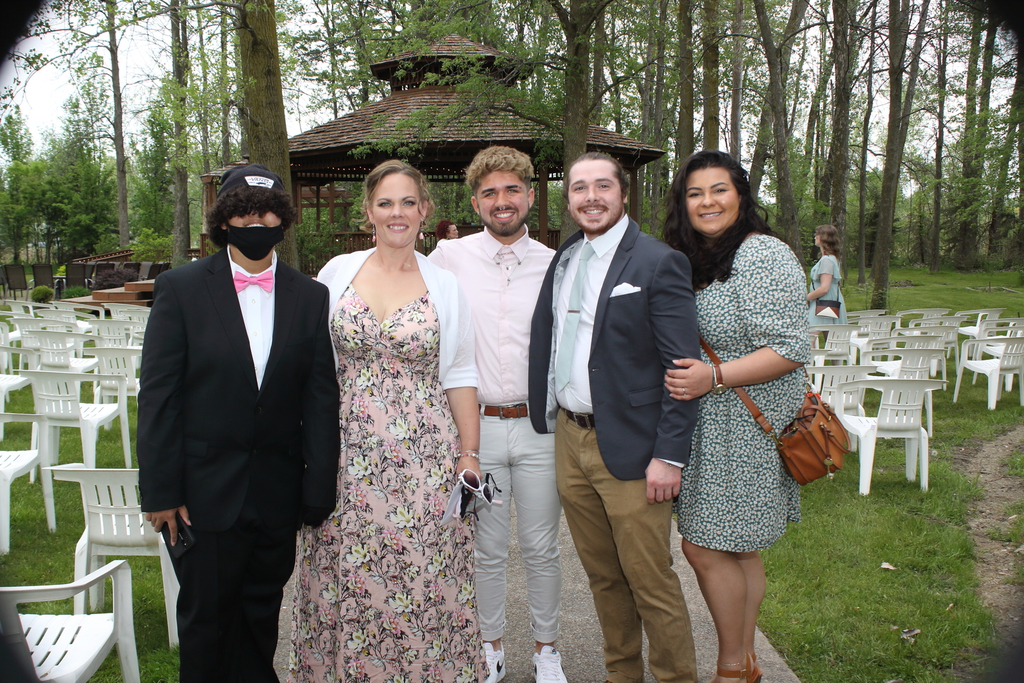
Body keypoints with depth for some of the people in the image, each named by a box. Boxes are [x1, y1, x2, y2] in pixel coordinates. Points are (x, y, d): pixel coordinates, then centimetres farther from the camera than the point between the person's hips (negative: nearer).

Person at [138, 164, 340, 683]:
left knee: (262, 613, 16)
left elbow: (321, 400, 0)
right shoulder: (181, 288, -3)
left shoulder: (309, 297, 1)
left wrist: (319, 492, -3)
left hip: (278, 495, 2)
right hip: (205, 491, -2)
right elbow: (157, 395, -5)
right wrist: (160, 491, -7)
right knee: (206, 617, 11)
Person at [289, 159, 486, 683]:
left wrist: (470, 454, 1)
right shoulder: (337, 272, 4)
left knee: (418, 583, 2)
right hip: (347, 455, 1)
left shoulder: (445, 286, 3)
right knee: (347, 578, 7)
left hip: (423, 458, -1)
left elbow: (459, 378, 5)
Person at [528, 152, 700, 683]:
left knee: (651, 583, 4)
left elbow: (682, 370, -12)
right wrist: (549, 421, 9)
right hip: (569, 440, 6)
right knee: (602, 576, 18)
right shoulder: (562, 260, 11)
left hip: (629, 449, -6)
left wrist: (669, 455, -16)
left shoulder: (658, 263, -9)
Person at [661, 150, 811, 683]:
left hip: (747, 429, -8)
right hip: (707, 426, 8)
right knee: (737, 552, 15)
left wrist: (715, 376, -25)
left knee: (705, 548, -2)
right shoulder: (694, 260, 13)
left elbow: (790, 350, -19)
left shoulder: (763, 255, -14)